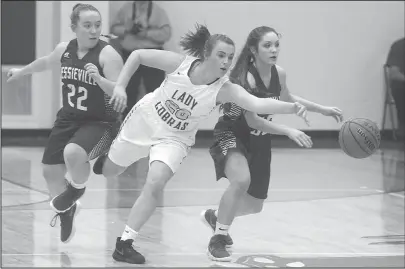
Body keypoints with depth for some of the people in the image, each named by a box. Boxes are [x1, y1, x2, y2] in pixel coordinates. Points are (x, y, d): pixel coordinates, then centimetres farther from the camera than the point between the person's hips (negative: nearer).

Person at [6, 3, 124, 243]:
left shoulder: (107, 54, -19)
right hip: (69, 119, 6)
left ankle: (77, 187, 2)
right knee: (50, 170, 11)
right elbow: (46, 62, 22)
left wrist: (99, 78, -41)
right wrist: (21, 72, 37)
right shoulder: (64, 50, -1)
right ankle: (66, 211, 41)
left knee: (73, 153, -33)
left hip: (100, 122, -6)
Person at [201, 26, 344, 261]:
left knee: (254, 205, 13)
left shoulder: (279, 74, -8)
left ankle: (215, 216, 46)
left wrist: (323, 109, 14)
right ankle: (218, 239, -17)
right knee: (241, 181, -36)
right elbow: (252, 120, -32)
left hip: (260, 140, 7)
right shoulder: (245, 77, -28)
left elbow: (287, 98, 15)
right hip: (232, 134, -7)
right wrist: (289, 131, -40)